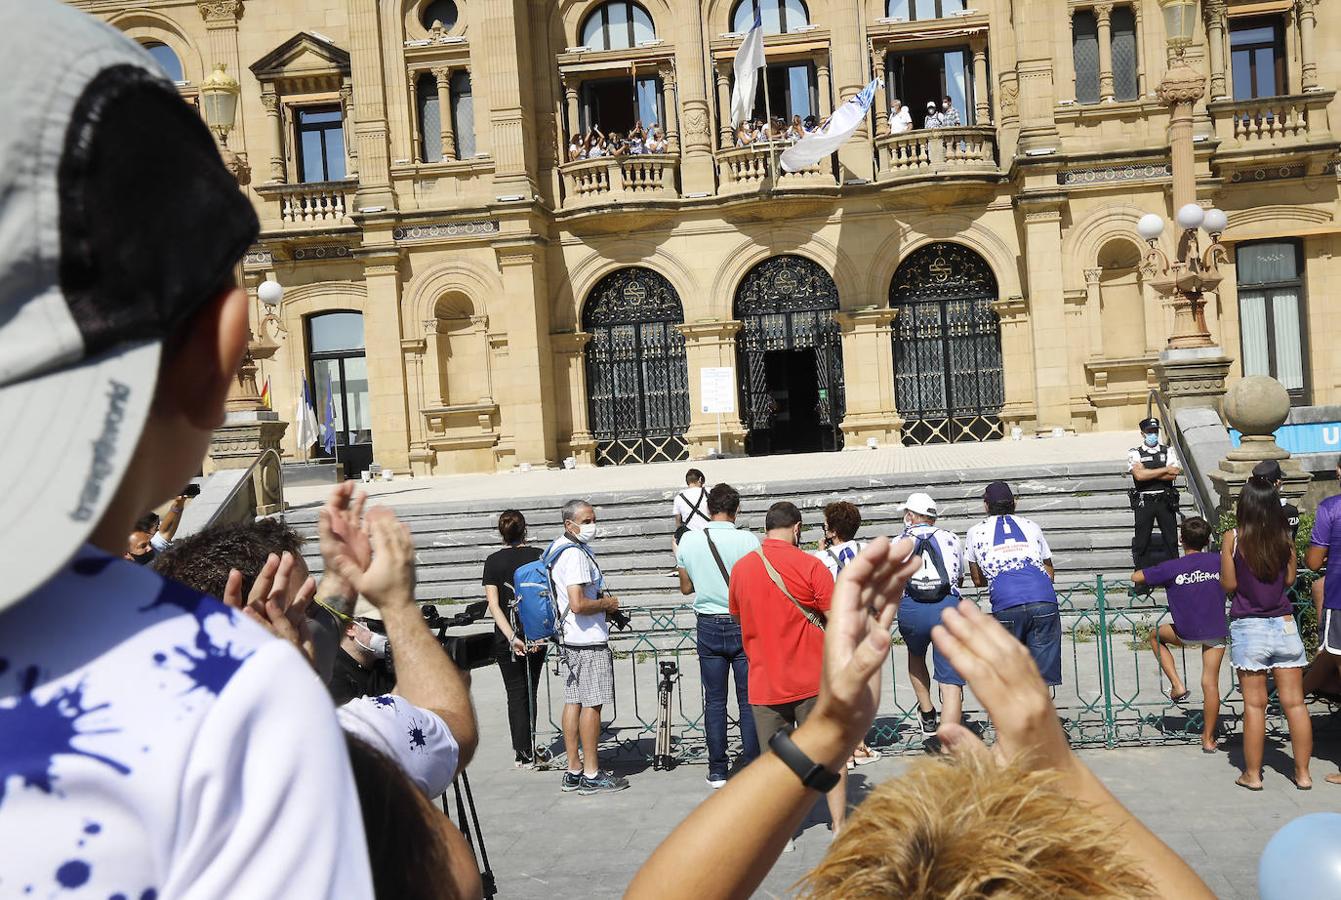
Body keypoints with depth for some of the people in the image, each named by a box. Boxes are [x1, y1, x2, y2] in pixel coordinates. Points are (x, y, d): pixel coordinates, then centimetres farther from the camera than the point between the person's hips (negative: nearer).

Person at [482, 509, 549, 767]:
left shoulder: (493, 561, -3)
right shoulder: (539, 556, -1)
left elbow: (493, 605, -11)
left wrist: (512, 637, -16)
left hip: (507, 638, -1)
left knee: (516, 695, 7)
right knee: (530, 692, 16)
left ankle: (523, 753, 4)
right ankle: (528, 748, 26)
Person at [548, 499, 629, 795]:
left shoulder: (559, 549, 14)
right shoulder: (576, 554, -19)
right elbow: (578, 604, -26)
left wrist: (602, 600, 15)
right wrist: (607, 604, -10)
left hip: (571, 639, 10)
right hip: (589, 640, -10)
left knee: (574, 701, 11)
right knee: (592, 704, -4)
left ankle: (574, 771, 18)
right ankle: (591, 775, 3)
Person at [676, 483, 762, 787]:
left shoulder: (688, 541, -3)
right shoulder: (748, 540, -11)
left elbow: (686, 587, 8)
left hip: (708, 626, 2)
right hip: (744, 624, -2)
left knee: (714, 701, 8)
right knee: (748, 700, 6)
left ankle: (717, 771, 12)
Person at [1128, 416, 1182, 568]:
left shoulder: (1168, 451, 7)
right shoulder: (1134, 453, 1)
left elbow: (1172, 475, -7)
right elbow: (1139, 475, -15)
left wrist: (1148, 473, -11)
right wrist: (1165, 469, -9)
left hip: (1165, 501, 2)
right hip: (1144, 502, -2)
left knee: (1171, 538, 8)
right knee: (1141, 540, 2)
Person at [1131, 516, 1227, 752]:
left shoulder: (1172, 567, -9)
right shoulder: (1218, 561, 0)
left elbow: (1136, 577, -5)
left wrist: (1160, 582, 14)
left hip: (1187, 633, -3)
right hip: (1217, 632, 3)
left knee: (1156, 635, 27)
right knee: (1210, 683, 7)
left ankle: (1177, 685, 16)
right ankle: (1208, 738, 13)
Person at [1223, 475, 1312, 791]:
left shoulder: (1233, 539, -10)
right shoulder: (1285, 538, -1)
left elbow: (1229, 585, -5)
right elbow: (1289, 579, 10)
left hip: (1248, 628, -3)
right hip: (1284, 625, 3)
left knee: (1254, 705, 4)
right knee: (1295, 702, 9)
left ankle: (1252, 774, 12)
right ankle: (1302, 773, 17)